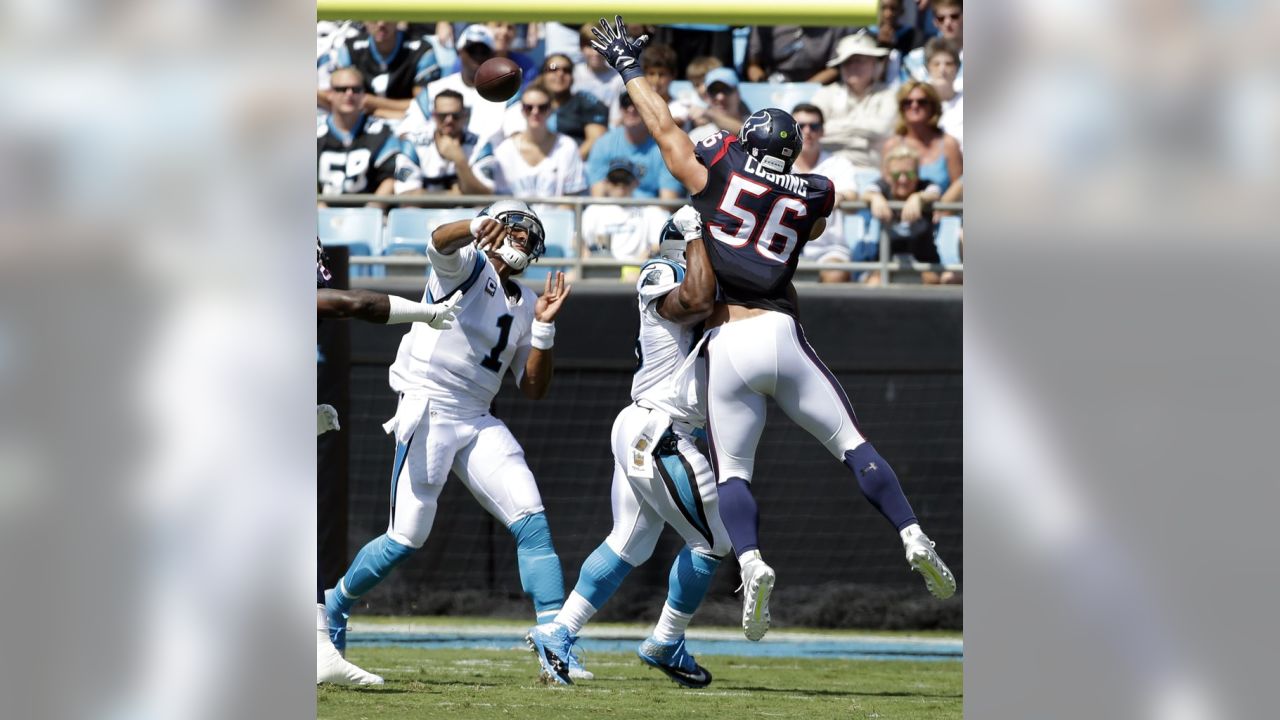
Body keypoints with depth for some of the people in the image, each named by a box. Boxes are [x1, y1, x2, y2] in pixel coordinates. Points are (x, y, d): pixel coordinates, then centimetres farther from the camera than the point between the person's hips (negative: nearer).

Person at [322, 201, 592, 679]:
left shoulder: (524, 305, 16)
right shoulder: (467, 264, -2)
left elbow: (534, 389, 13)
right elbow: (440, 241, -28)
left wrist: (544, 326, -1)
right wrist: (478, 228, -51)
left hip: (478, 423, 6)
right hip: (427, 414, -6)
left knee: (532, 522, -9)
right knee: (406, 540, -6)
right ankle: (335, 605, 20)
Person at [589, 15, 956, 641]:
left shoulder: (721, 169, 6)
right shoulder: (812, 195, 11)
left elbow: (665, 128, 15)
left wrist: (628, 68, 28)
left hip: (725, 348, -1)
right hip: (781, 333, 1)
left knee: (731, 473, 4)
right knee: (852, 446, 9)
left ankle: (751, 564, -22)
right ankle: (913, 538, -6)